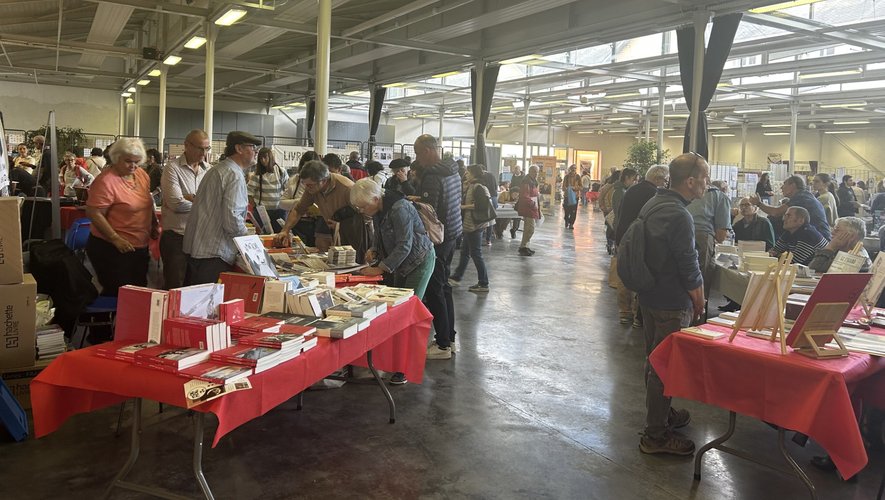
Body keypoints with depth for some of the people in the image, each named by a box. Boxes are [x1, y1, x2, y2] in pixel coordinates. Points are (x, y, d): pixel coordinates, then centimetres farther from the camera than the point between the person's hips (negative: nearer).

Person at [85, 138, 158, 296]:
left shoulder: (142, 175, 5)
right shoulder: (106, 181, -17)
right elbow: (94, 214, -20)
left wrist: (155, 225, 14)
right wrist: (116, 239, -23)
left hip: (140, 247, 8)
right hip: (111, 248, -7)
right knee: (117, 294, 0)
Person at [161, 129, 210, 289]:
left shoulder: (208, 170, 10)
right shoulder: (173, 168, -6)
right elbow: (176, 203, -17)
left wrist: (191, 197, -15)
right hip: (176, 238, -5)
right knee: (175, 288, 2)